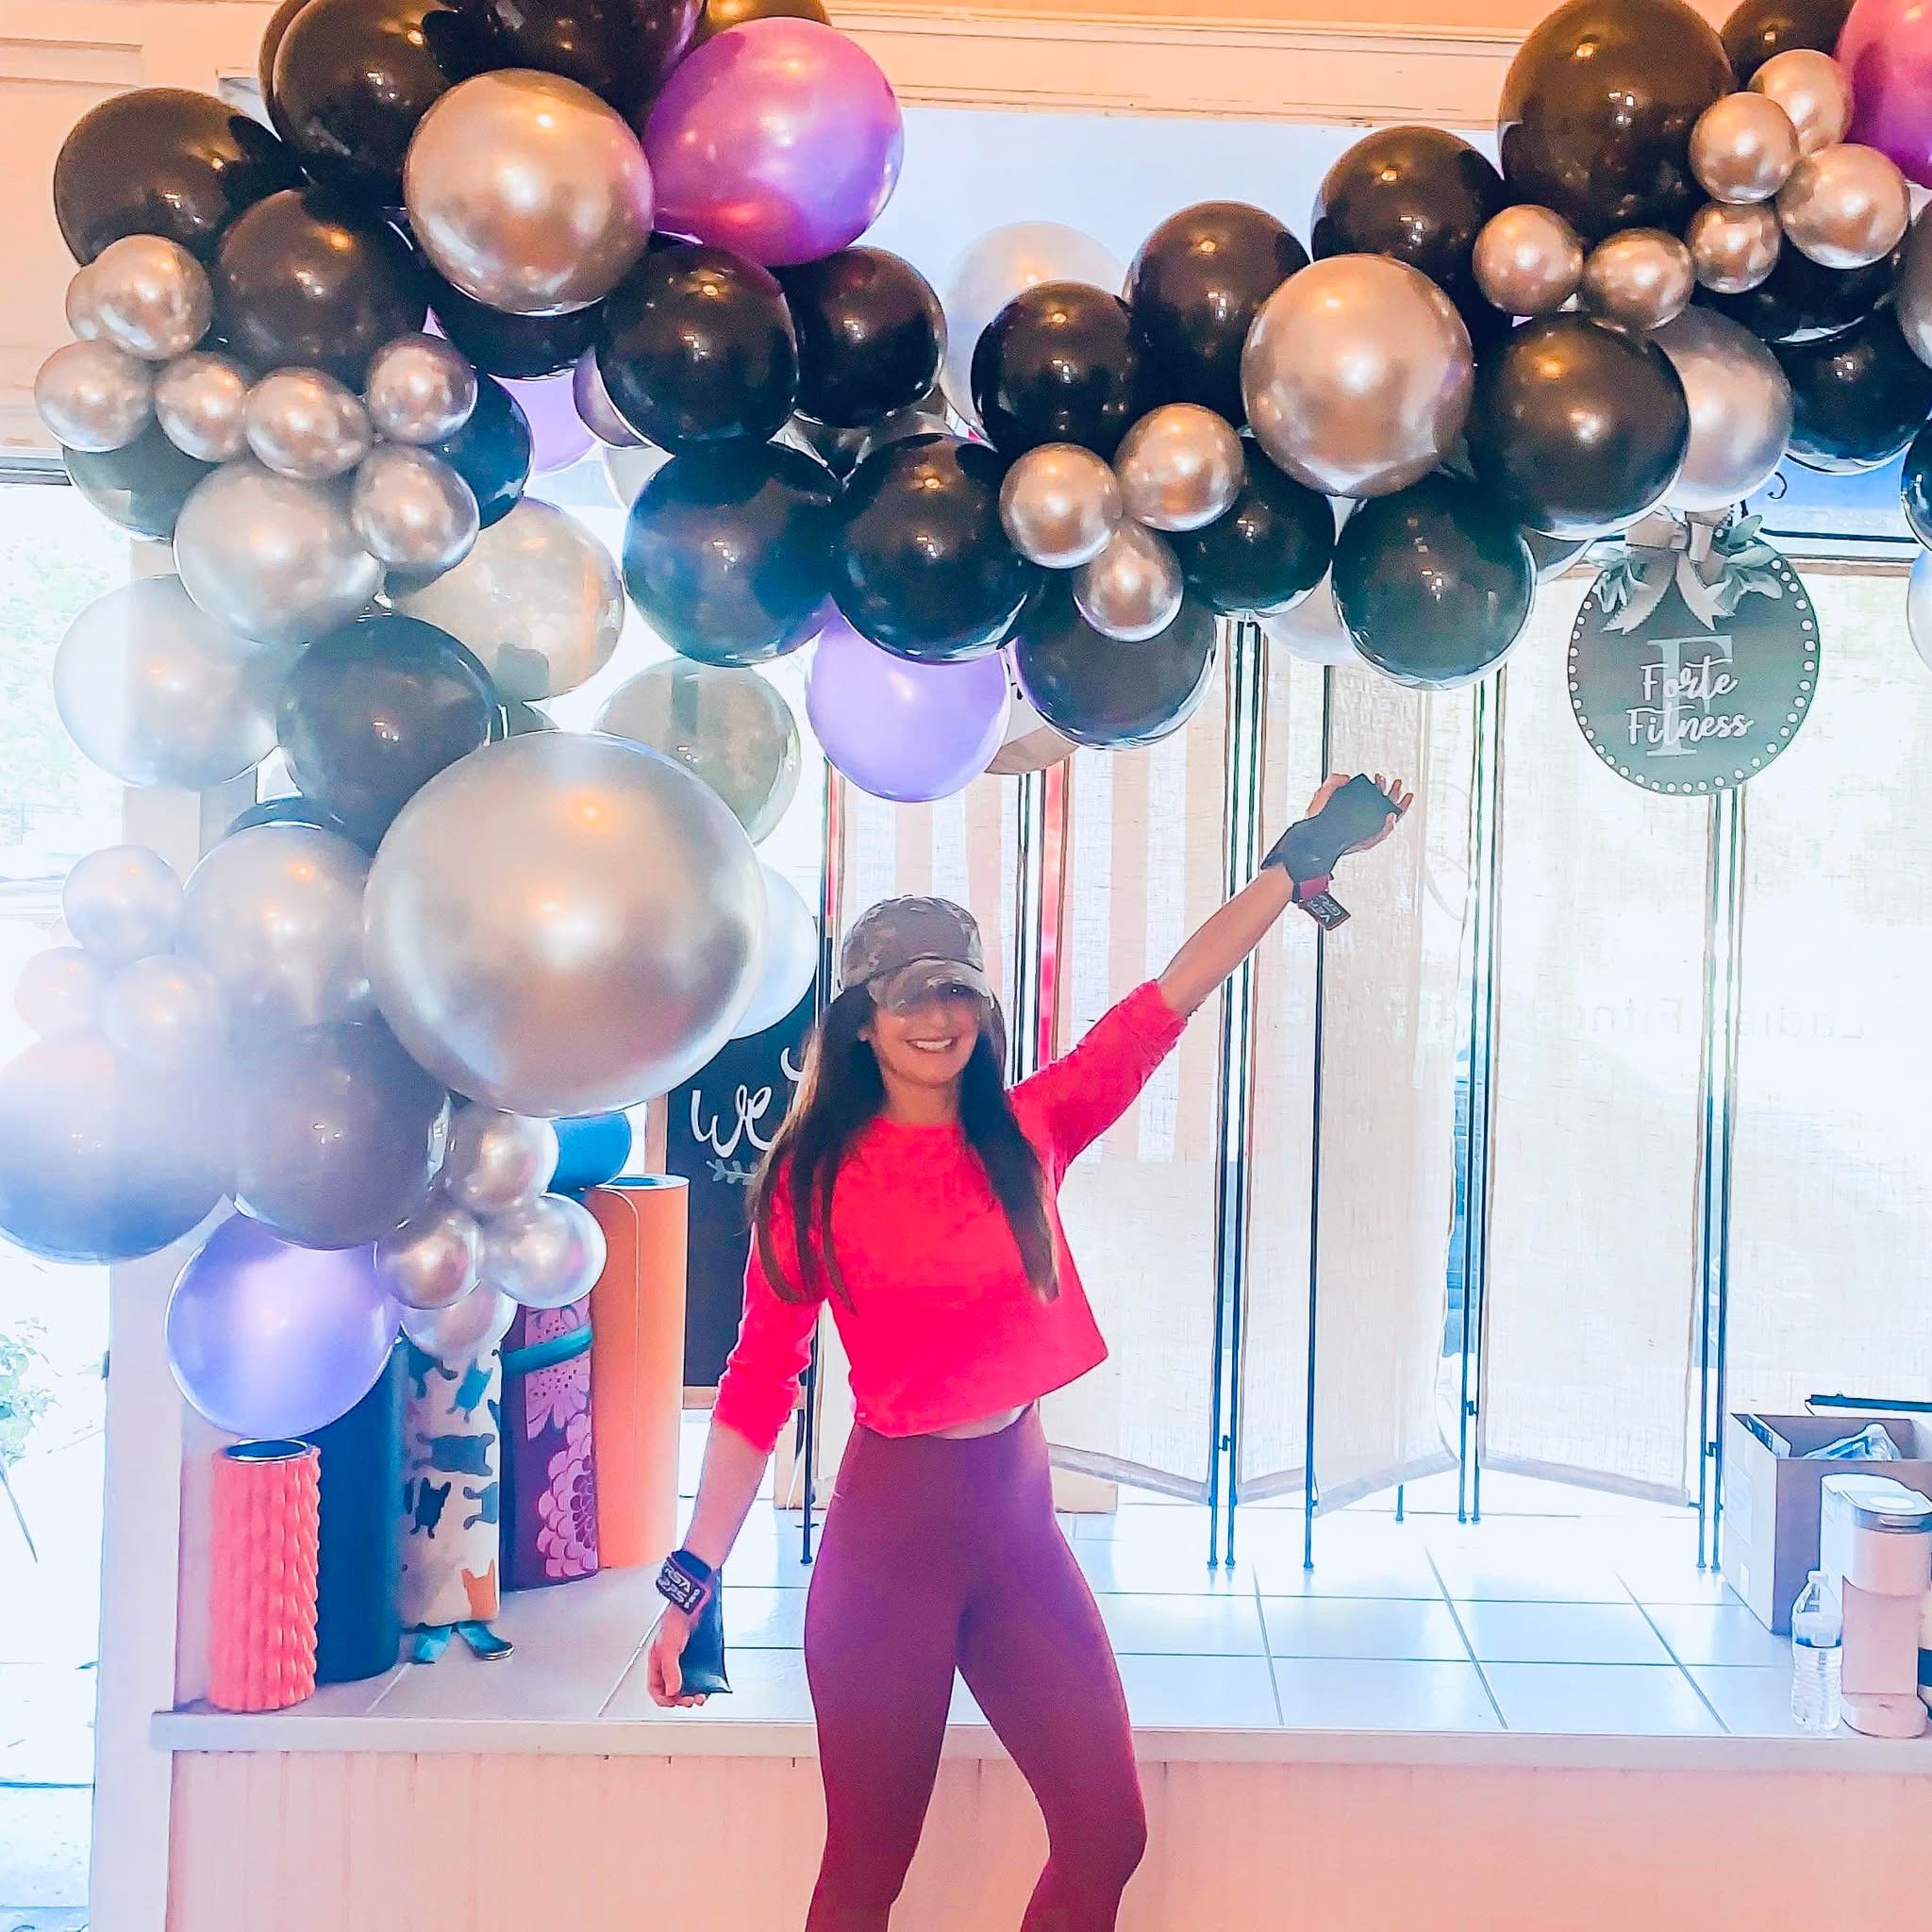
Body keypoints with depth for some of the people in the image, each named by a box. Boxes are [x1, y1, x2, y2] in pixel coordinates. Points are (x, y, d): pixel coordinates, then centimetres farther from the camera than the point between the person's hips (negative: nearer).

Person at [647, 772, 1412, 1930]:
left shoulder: (1027, 1134, 3)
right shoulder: (816, 1174, -7)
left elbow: (1168, 1001, -1)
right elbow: (759, 1384, -6)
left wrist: (1300, 860, -4)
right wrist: (695, 1576, -9)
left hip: (1020, 1512, 5)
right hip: (891, 1525, -4)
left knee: (1109, 1838, 8)